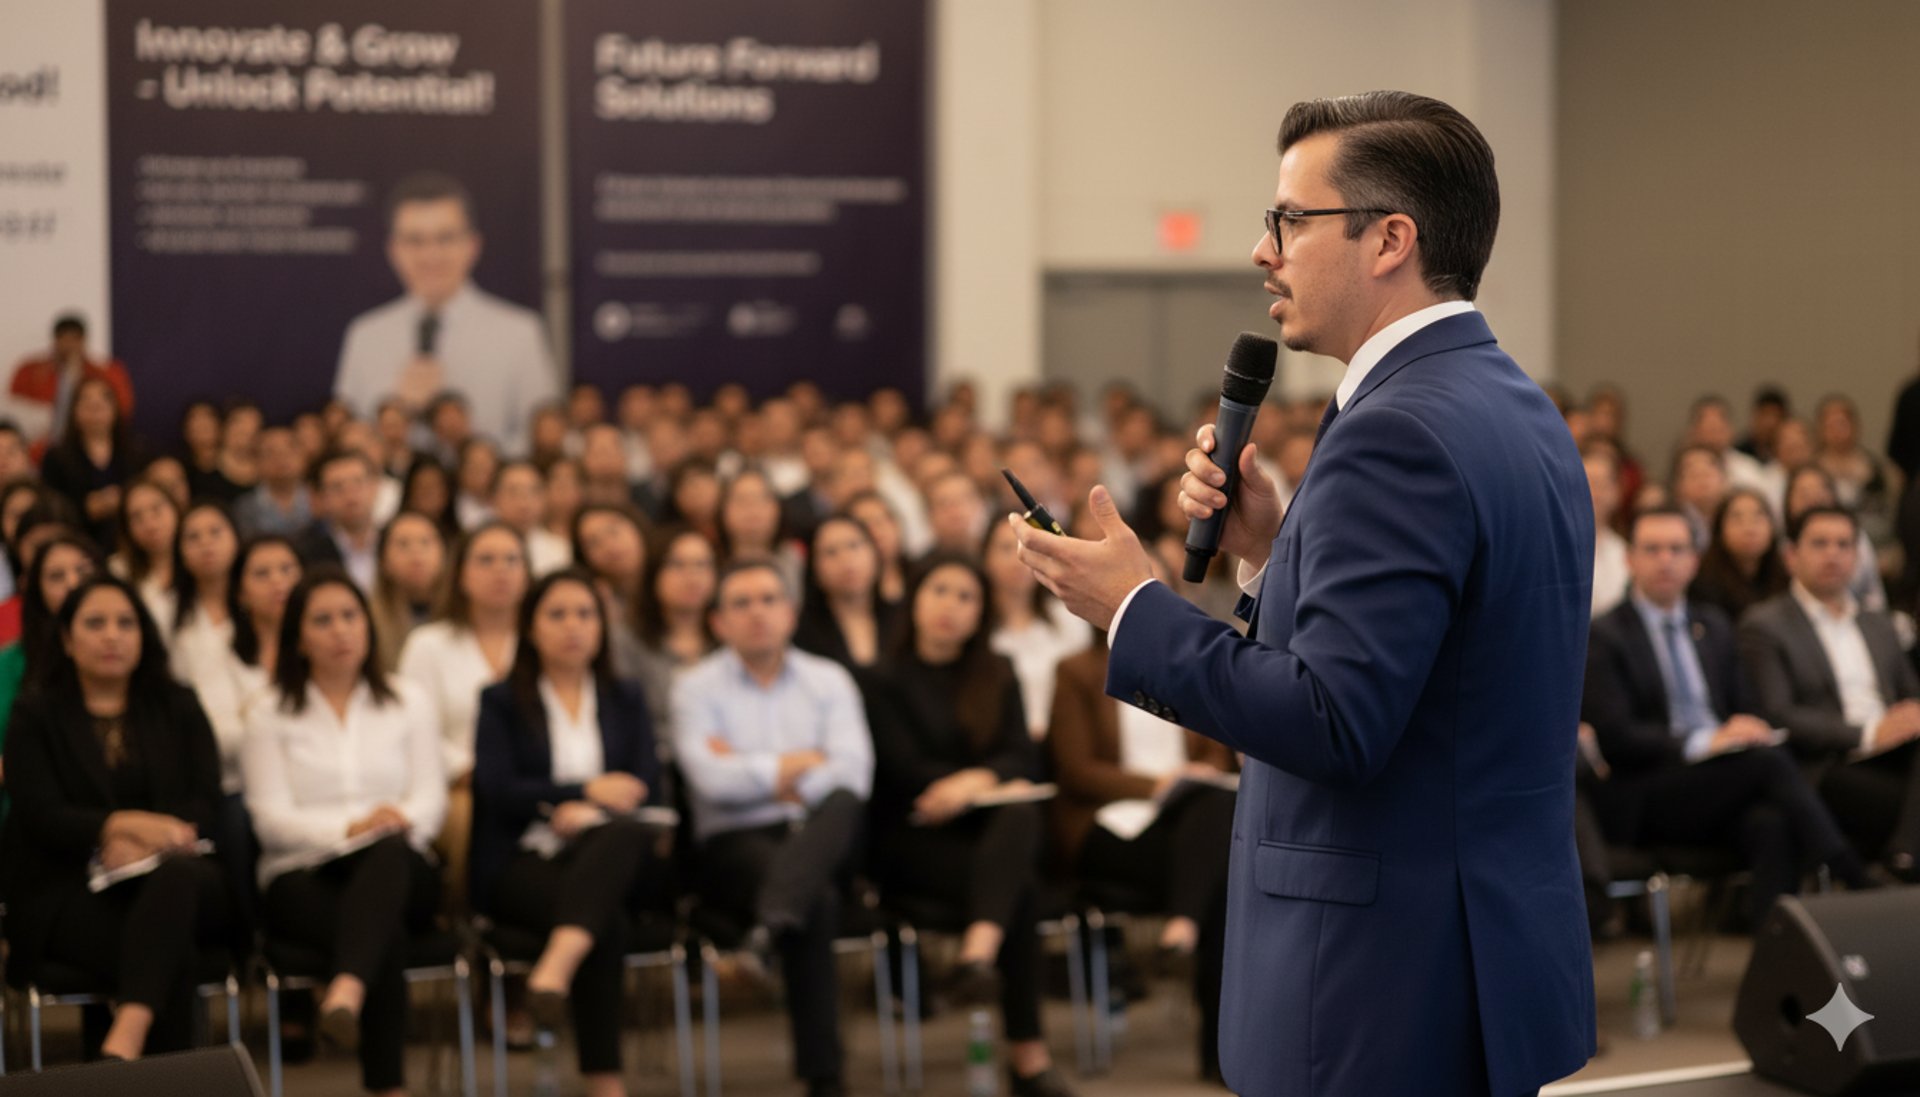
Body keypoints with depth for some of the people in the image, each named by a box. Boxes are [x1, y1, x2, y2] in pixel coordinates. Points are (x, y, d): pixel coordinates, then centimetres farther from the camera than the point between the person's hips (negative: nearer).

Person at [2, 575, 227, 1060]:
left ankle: (125, 1039, -58)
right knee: (173, 957, -36)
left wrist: (133, 846, -15)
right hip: (72, 893, -1)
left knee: (176, 875, -40)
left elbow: (207, 802, 6)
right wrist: (126, 824, -22)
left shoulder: (178, 708, 19)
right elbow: (41, 815, -2)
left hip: (178, 879, 1)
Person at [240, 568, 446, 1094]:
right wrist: (350, 828, -21)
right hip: (302, 875, -1)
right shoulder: (271, 715, 9)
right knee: (386, 938, -39)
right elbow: (271, 818, -3)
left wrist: (401, 820, -19)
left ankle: (346, 989, -65)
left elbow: (431, 799, 6)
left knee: (391, 849, -41)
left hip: (397, 873, 1)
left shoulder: (405, 702, 17)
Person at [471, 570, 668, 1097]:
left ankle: (559, 962, -59)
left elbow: (646, 790, 6)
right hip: (526, 861, -2)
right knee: (606, 917, -38)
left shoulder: (626, 701, 23)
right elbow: (498, 792, -2)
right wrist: (589, 791, -6)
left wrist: (587, 813, -14)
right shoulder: (502, 703, 15)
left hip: (614, 854, 2)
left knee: (625, 832, -39)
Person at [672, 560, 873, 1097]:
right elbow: (713, 780, -9)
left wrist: (759, 776, -7)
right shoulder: (698, 688, 9)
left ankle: (780, 911, -60)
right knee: (817, 901, -35)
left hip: (822, 837, 2)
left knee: (842, 803, -35)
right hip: (734, 842, -2)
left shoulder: (829, 681, 16)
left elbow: (853, 775, -1)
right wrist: (804, 763, 0)